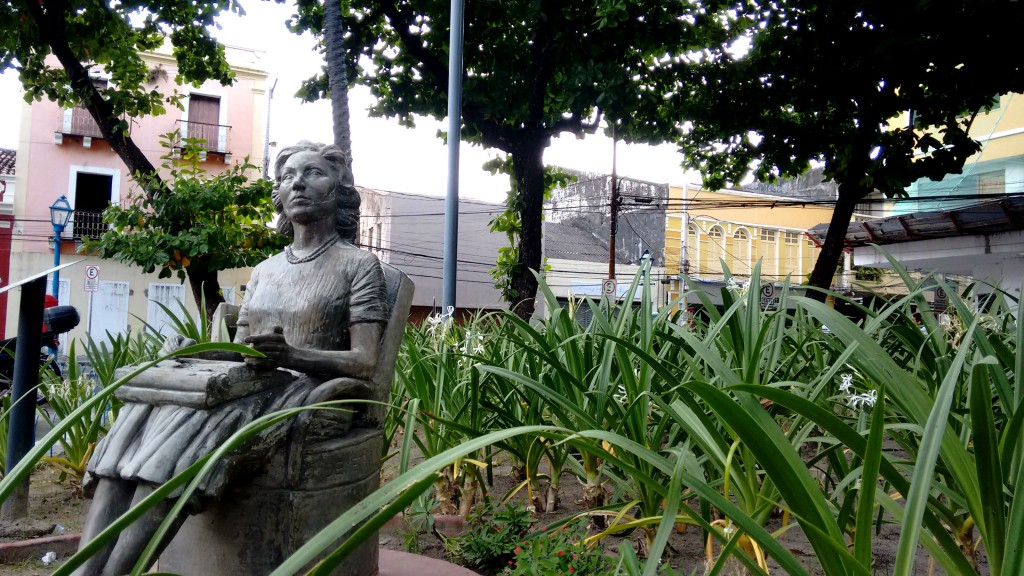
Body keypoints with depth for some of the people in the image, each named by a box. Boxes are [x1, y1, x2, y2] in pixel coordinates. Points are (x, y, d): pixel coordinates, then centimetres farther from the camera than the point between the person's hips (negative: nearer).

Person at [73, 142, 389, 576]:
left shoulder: (359, 265, 4)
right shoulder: (265, 270, 23)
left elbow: (365, 362, -6)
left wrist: (291, 355, -23)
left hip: (307, 394, -5)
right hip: (250, 389, 6)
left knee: (192, 428, -33)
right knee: (140, 417, -24)